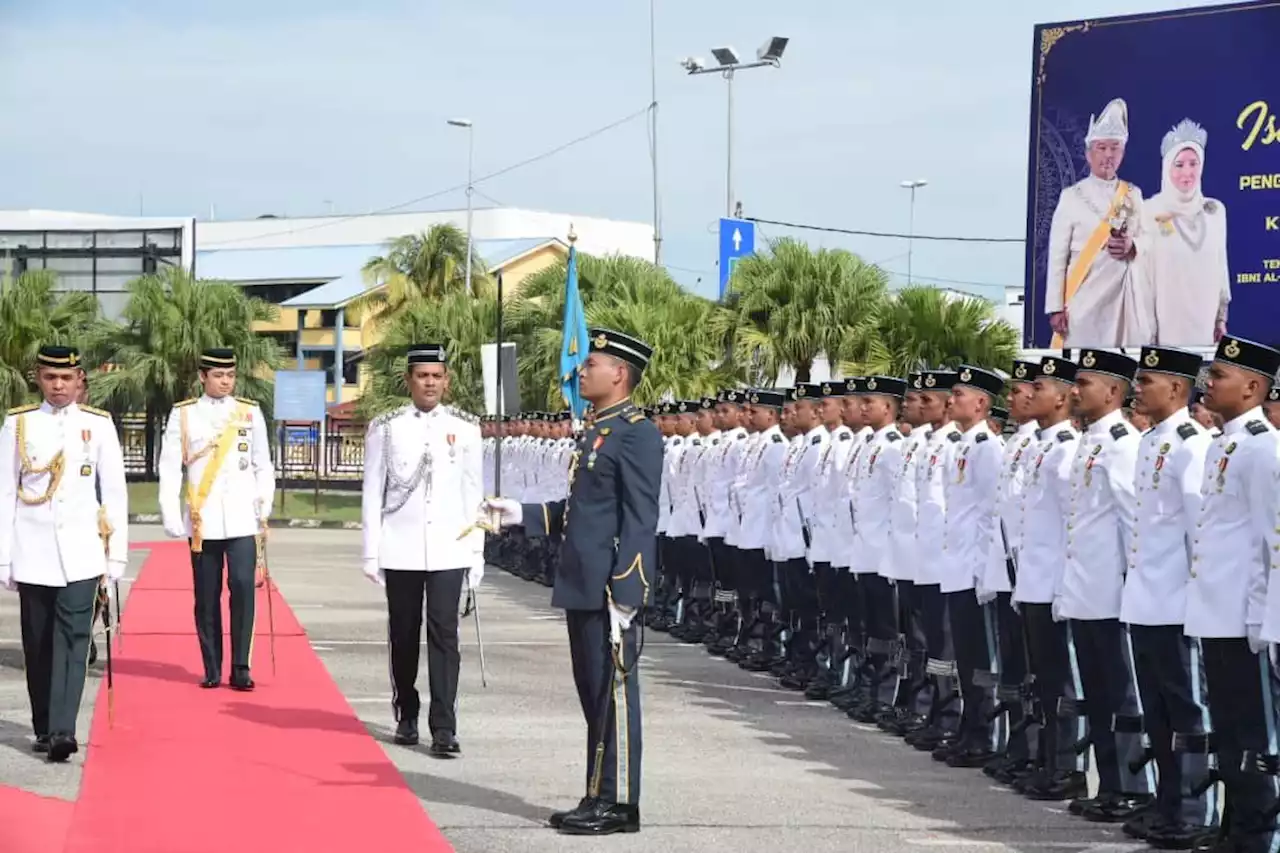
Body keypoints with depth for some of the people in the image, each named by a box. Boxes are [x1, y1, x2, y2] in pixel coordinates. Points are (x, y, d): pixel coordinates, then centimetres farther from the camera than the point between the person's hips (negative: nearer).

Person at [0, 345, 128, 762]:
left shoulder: (99, 425, 4)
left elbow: (115, 493, 6)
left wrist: (116, 554, 3)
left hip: (81, 555, -1)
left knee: (73, 640, -11)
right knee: (38, 645, 6)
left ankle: (62, 731, -18)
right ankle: (44, 729, 17)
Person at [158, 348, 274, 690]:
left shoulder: (251, 413, 8)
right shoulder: (183, 415, 4)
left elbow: (263, 465, 11)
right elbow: (170, 469, 2)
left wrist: (264, 505, 1)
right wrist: (171, 517, -4)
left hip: (241, 520, 0)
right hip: (202, 522, 0)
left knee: (243, 589, -11)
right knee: (207, 597, 4)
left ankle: (241, 669, -6)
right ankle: (212, 670, 13)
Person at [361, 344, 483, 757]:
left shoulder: (465, 428, 5)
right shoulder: (385, 428, 2)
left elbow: (474, 494, 7)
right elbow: (373, 493, 3)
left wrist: (477, 552, 5)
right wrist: (372, 553, -1)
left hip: (449, 551, 0)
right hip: (400, 552, 0)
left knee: (444, 636, -6)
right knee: (404, 637, 9)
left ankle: (444, 727, -7)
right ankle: (407, 718, 24)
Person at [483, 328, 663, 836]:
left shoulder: (636, 433, -12)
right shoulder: (598, 431, 16)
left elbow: (640, 521, -17)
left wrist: (624, 596, -21)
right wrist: (522, 515, 14)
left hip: (609, 589, -9)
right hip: (581, 586, 9)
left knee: (614, 693, -3)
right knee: (593, 694, 13)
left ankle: (617, 804, 2)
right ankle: (597, 799, 20)